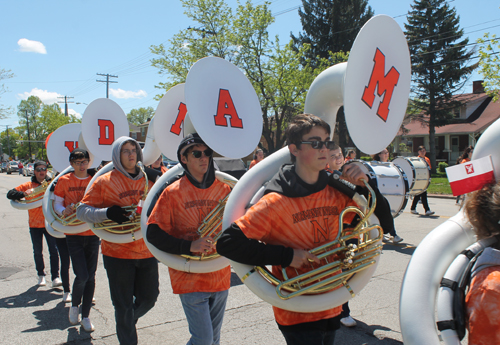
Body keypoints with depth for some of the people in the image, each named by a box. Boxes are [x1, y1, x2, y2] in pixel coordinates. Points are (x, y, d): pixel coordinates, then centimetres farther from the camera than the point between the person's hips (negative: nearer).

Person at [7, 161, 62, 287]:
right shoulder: (28, 186, 2)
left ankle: (55, 278, -6)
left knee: (54, 250, -7)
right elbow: (10, 194, -3)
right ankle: (41, 275, 28)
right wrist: (23, 194, -22)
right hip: (35, 225, 1)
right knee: (37, 252, 11)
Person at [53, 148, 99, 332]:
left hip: (92, 233, 2)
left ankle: (85, 316, 21)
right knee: (82, 275, -9)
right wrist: (64, 211, -17)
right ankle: (74, 305, 23)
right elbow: (57, 204, 4)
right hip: (73, 234, -2)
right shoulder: (64, 181, 1)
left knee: (91, 276, 6)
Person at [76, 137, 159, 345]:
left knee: (148, 299, 15)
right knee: (124, 306, 5)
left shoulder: (149, 179, 6)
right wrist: (107, 213, -24)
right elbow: (82, 211, -5)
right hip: (117, 253, -4)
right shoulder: (104, 182, -4)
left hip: (147, 251, 4)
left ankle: (126, 323, 44)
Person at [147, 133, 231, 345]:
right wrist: (189, 246, -22)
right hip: (190, 278, -4)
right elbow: (154, 234, -11)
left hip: (220, 277, 4)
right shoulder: (173, 192, -9)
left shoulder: (223, 189, 1)